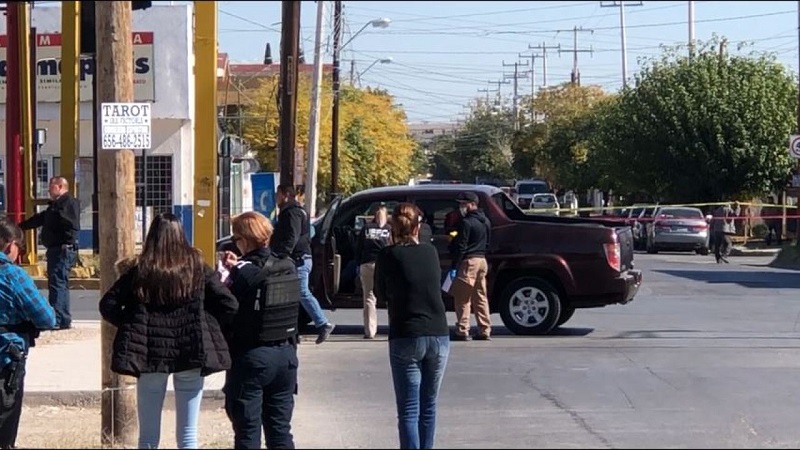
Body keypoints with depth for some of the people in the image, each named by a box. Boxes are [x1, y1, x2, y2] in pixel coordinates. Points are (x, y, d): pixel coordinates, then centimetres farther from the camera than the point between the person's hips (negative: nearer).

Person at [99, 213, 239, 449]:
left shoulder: (138, 270, -2)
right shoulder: (196, 267, 0)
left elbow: (108, 305, -3)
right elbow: (229, 305, -3)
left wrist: (129, 324, 10)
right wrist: (215, 332, 11)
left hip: (149, 353, 0)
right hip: (192, 352, 0)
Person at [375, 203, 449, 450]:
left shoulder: (388, 256, -5)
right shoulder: (431, 253, 6)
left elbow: (381, 294, 7)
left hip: (406, 339, -4)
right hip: (439, 337, 4)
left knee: (409, 411, -2)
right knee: (428, 407, 14)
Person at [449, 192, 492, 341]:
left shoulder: (467, 222, -13)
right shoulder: (485, 222, 14)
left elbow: (461, 246, -16)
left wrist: (454, 266, -14)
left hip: (469, 261, -8)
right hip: (482, 260, 8)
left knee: (462, 298, -3)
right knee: (481, 297, 11)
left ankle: (462, 331, -5)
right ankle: (485, 331, 10)